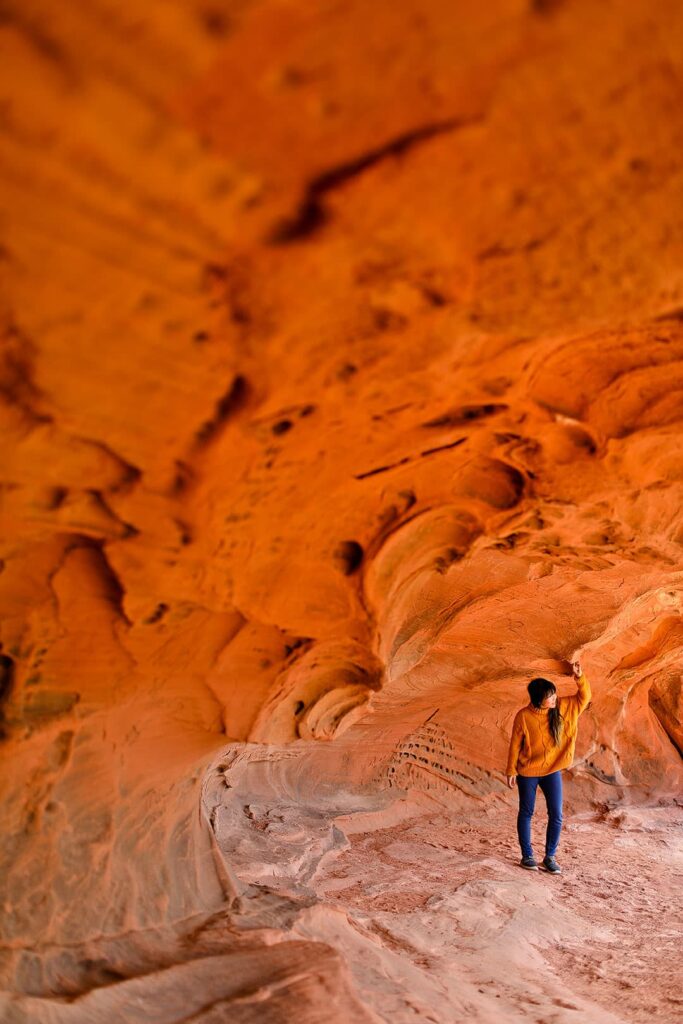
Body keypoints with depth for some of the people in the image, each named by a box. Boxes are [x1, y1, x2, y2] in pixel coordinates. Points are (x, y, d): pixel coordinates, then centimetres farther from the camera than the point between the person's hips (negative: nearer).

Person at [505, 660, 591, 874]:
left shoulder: (562, 707, -8)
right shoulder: (523, 716, -17)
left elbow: (584, 697, -4)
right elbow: (515, 745, -9)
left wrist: (579, 677, -22)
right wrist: (511, 771, -5)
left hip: (552, 771, 3)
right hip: (527, 773, -3)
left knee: (556, 815, 1)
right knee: (526, 813, 8)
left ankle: (550, 857, 16)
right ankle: (527, 856, 21)